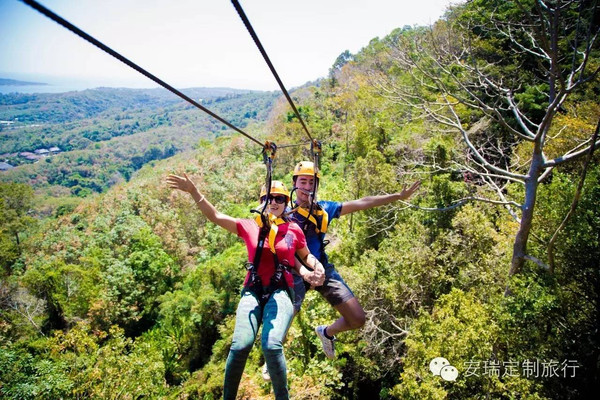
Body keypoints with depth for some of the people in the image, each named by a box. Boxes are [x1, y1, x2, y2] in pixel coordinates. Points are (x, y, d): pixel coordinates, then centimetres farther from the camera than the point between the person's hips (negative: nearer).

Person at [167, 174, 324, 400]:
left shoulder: (294, 230, 7)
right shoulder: (249, 227, 7)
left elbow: (306, 256, 22)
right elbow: (215, 216, 2)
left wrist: (318, 268, 1)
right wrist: (193, 192, -8)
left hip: (280, 292, -1)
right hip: (253, 291, 1)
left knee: (272, 345, -24)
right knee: (241, 345, -21)